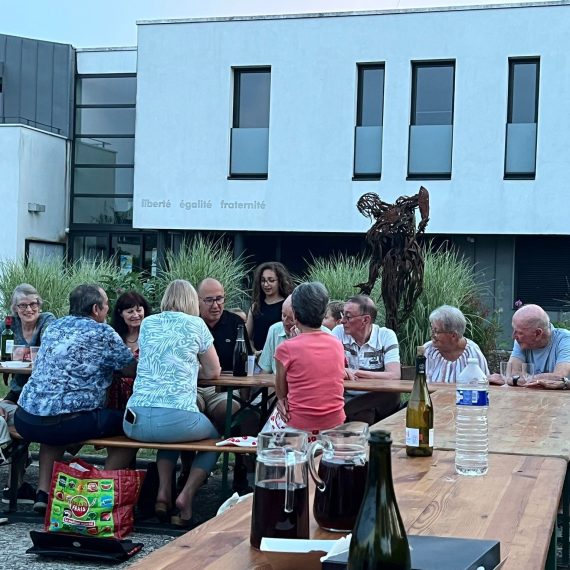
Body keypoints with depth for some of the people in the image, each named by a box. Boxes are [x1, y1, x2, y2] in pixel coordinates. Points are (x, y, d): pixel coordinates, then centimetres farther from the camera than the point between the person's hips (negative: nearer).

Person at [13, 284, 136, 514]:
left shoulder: (53, 327, 17)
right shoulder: (102, 332, -2)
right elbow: (132, 370, 3)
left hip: (25, 420, 7)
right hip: (65, 423, -6)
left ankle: (43, 493, 24)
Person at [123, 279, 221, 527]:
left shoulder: (147, 323, 16)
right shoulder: (195, 324, 6)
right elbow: (214, 371, 15)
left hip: (135, 421, 4)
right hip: (178, 418, -4)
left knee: (169, 433, 37)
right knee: (214, 436, 27)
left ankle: (163, 493, 16)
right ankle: (186, 496, 5)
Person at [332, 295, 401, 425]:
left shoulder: (386, 336, -2)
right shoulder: (339, 332, 3)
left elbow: (394, 375, -15)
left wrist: (356, 373, -17)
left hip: (378, 399, 3)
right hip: (347, 397, -2)